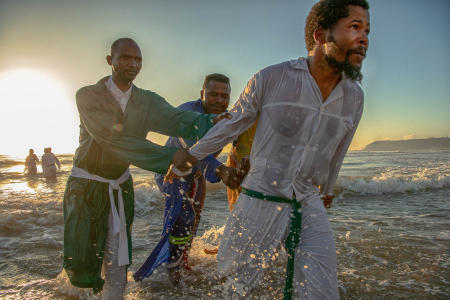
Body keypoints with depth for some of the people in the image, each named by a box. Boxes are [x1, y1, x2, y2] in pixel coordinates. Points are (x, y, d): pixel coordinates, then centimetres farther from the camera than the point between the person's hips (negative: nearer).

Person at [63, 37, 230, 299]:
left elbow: (178, 119, -18)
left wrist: (212, 122, -39)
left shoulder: (147, 101, -2)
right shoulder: (88, 96, -15)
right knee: (81, 260, 3)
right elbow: (113, 138, -28)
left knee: (118, 262, 8)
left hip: (121, 187, 3)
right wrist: (168, 155, -34)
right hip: (86, 185, -3)